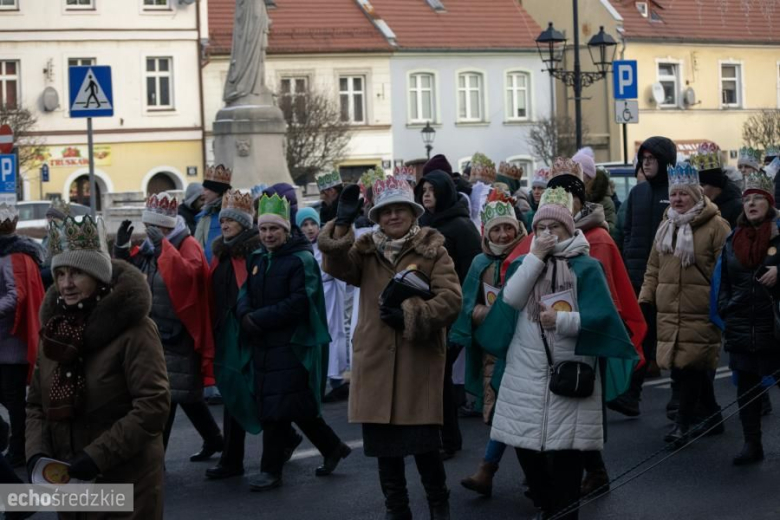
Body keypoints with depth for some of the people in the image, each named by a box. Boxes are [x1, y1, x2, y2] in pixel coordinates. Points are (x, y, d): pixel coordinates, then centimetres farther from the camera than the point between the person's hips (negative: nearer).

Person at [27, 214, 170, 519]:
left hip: (126, 484, -6)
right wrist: (36, 452, -7)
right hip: (67, 482, 6)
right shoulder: (55, 326, 6)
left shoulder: (133, 329, -13)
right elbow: (36, 404, 11)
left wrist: (97, 456, -23)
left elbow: (154, 405, -19)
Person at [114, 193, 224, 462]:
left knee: (167, 395, -6)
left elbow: (187, 274, -31)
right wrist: (121, 247, -4)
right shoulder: (149, 248, 11)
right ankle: (213, 439, 34)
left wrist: (163, 246, -32)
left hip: (178, 335, -8)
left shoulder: (188, 246, -11)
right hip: (154, 333, 8)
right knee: (185, 393, 17)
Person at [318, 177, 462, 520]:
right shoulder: (366, 250, 11)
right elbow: (337, 266, -10)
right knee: (384, 442, 9)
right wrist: (342, 225, -22)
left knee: (424, 442, -3)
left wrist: (410, 315, -19)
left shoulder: (433, 250, 0)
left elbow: (451, 300, -9)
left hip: (420, 360, -3)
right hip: (376, 361, 4)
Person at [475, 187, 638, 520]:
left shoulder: (586, 267, -2)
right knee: (525, 444, 8)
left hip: (569, 373, -4)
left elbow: (601, 317, -11)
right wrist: (535, 258, -11)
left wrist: (562, 320, -26)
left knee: (564, 449, -3)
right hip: (526, 373, 4)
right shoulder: (524, 263, 11)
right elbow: (510, 299, -8)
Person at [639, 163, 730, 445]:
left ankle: (684, 422, 3)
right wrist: (646, 297, 13)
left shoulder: (715, 226, -4)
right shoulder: (666, 226, 16)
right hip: (669, 311, 6)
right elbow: (654, 267, 21)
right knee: (678, 363, 8)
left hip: (700, 312, -6)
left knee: (692, 363, -7)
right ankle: (712, 415, 25)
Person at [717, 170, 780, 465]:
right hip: (741, 327, 5)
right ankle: (752, 444, 16)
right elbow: (724, 282, 18)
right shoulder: (733, 240, 12)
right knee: (746, 385, 8)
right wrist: (724, 310, 9)